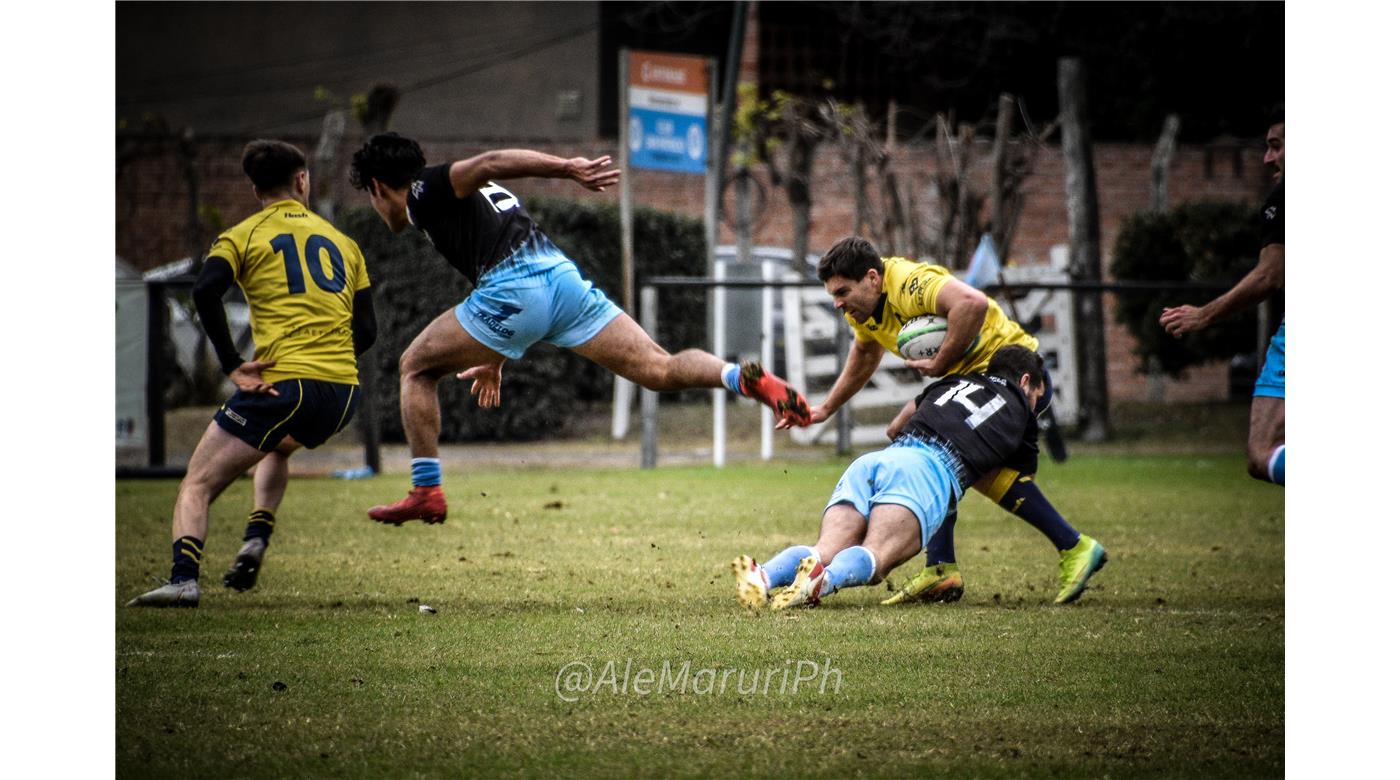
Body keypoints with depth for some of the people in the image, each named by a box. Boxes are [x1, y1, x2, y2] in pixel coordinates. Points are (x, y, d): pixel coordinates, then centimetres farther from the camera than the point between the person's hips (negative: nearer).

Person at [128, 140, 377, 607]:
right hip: (344, 392, 5)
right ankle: (257, 538, 13)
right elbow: (366, 331, 14)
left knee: (198, 484, 1)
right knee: (277, 447, 36)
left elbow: (206, 291, -12)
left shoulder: (245, 235, 8)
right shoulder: (342, 241, 20)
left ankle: (184, 577, -23)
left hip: (285, 385, -5)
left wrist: (232, 366, -11)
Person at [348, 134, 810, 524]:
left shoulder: (423, 194, 6)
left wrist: (568, 168, -27)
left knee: (416, 369, 12)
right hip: (565, 277, 8)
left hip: (514, 289, -8)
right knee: (659, 370, -2)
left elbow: (488, 163, -13)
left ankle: (426, 492, 7)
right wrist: (494, 359, 49)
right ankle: (744, 378, -28)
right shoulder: (461, 195, 34)